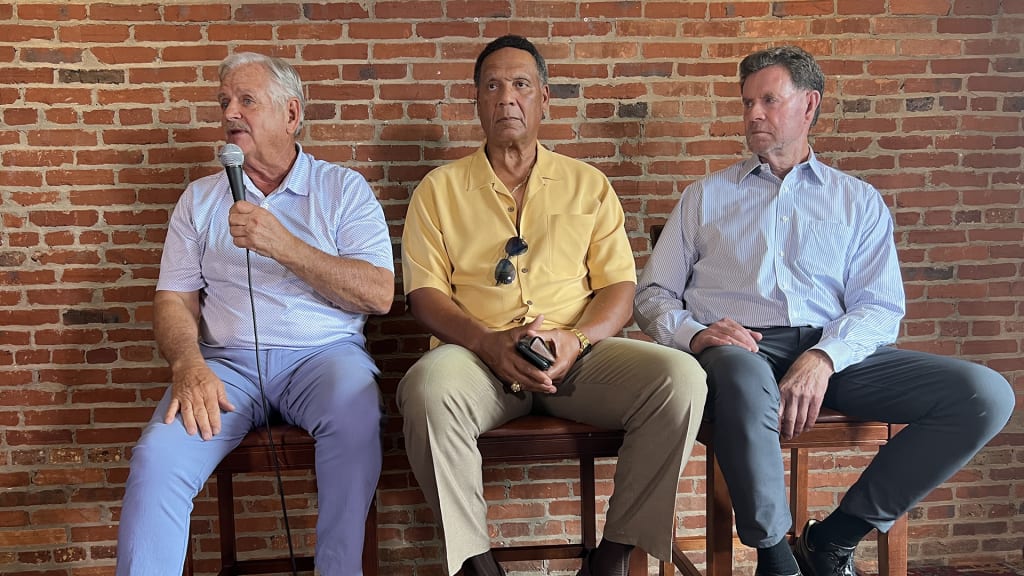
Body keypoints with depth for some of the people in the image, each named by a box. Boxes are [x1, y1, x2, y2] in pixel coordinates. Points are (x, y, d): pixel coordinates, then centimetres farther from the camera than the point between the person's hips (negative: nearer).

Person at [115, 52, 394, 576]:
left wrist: (285, 246, -14)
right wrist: (188, 365, -13)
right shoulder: (200, 199, 17)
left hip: (324, 352, -1)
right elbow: (174, 299, 9)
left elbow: (378, 295, -5)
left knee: (355, 411, -35)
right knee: (156, 459, -26)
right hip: (227, 361, 2)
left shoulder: (344, 189, 8)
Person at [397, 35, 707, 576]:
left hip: (577, 353, 2)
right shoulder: (440, 188, 14)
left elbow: (619, 285, 10)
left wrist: (577, 338, -12)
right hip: (477, 354, -1)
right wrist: (489, 342, -15)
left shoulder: (587, 184, 18)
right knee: (428, 388, -36)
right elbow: (423, 292, 4)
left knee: (681, 378, -25)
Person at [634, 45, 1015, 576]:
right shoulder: (705, 197, 22)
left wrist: (823, 358, -14)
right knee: (745, 377, -41)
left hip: (835, 353, 2)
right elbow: (653, 294, 14)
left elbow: (880, 308, 7)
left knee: (987, 394, -20)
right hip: (739, 347, -2)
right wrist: (693, 333, -10)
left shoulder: (859, 202, 21)